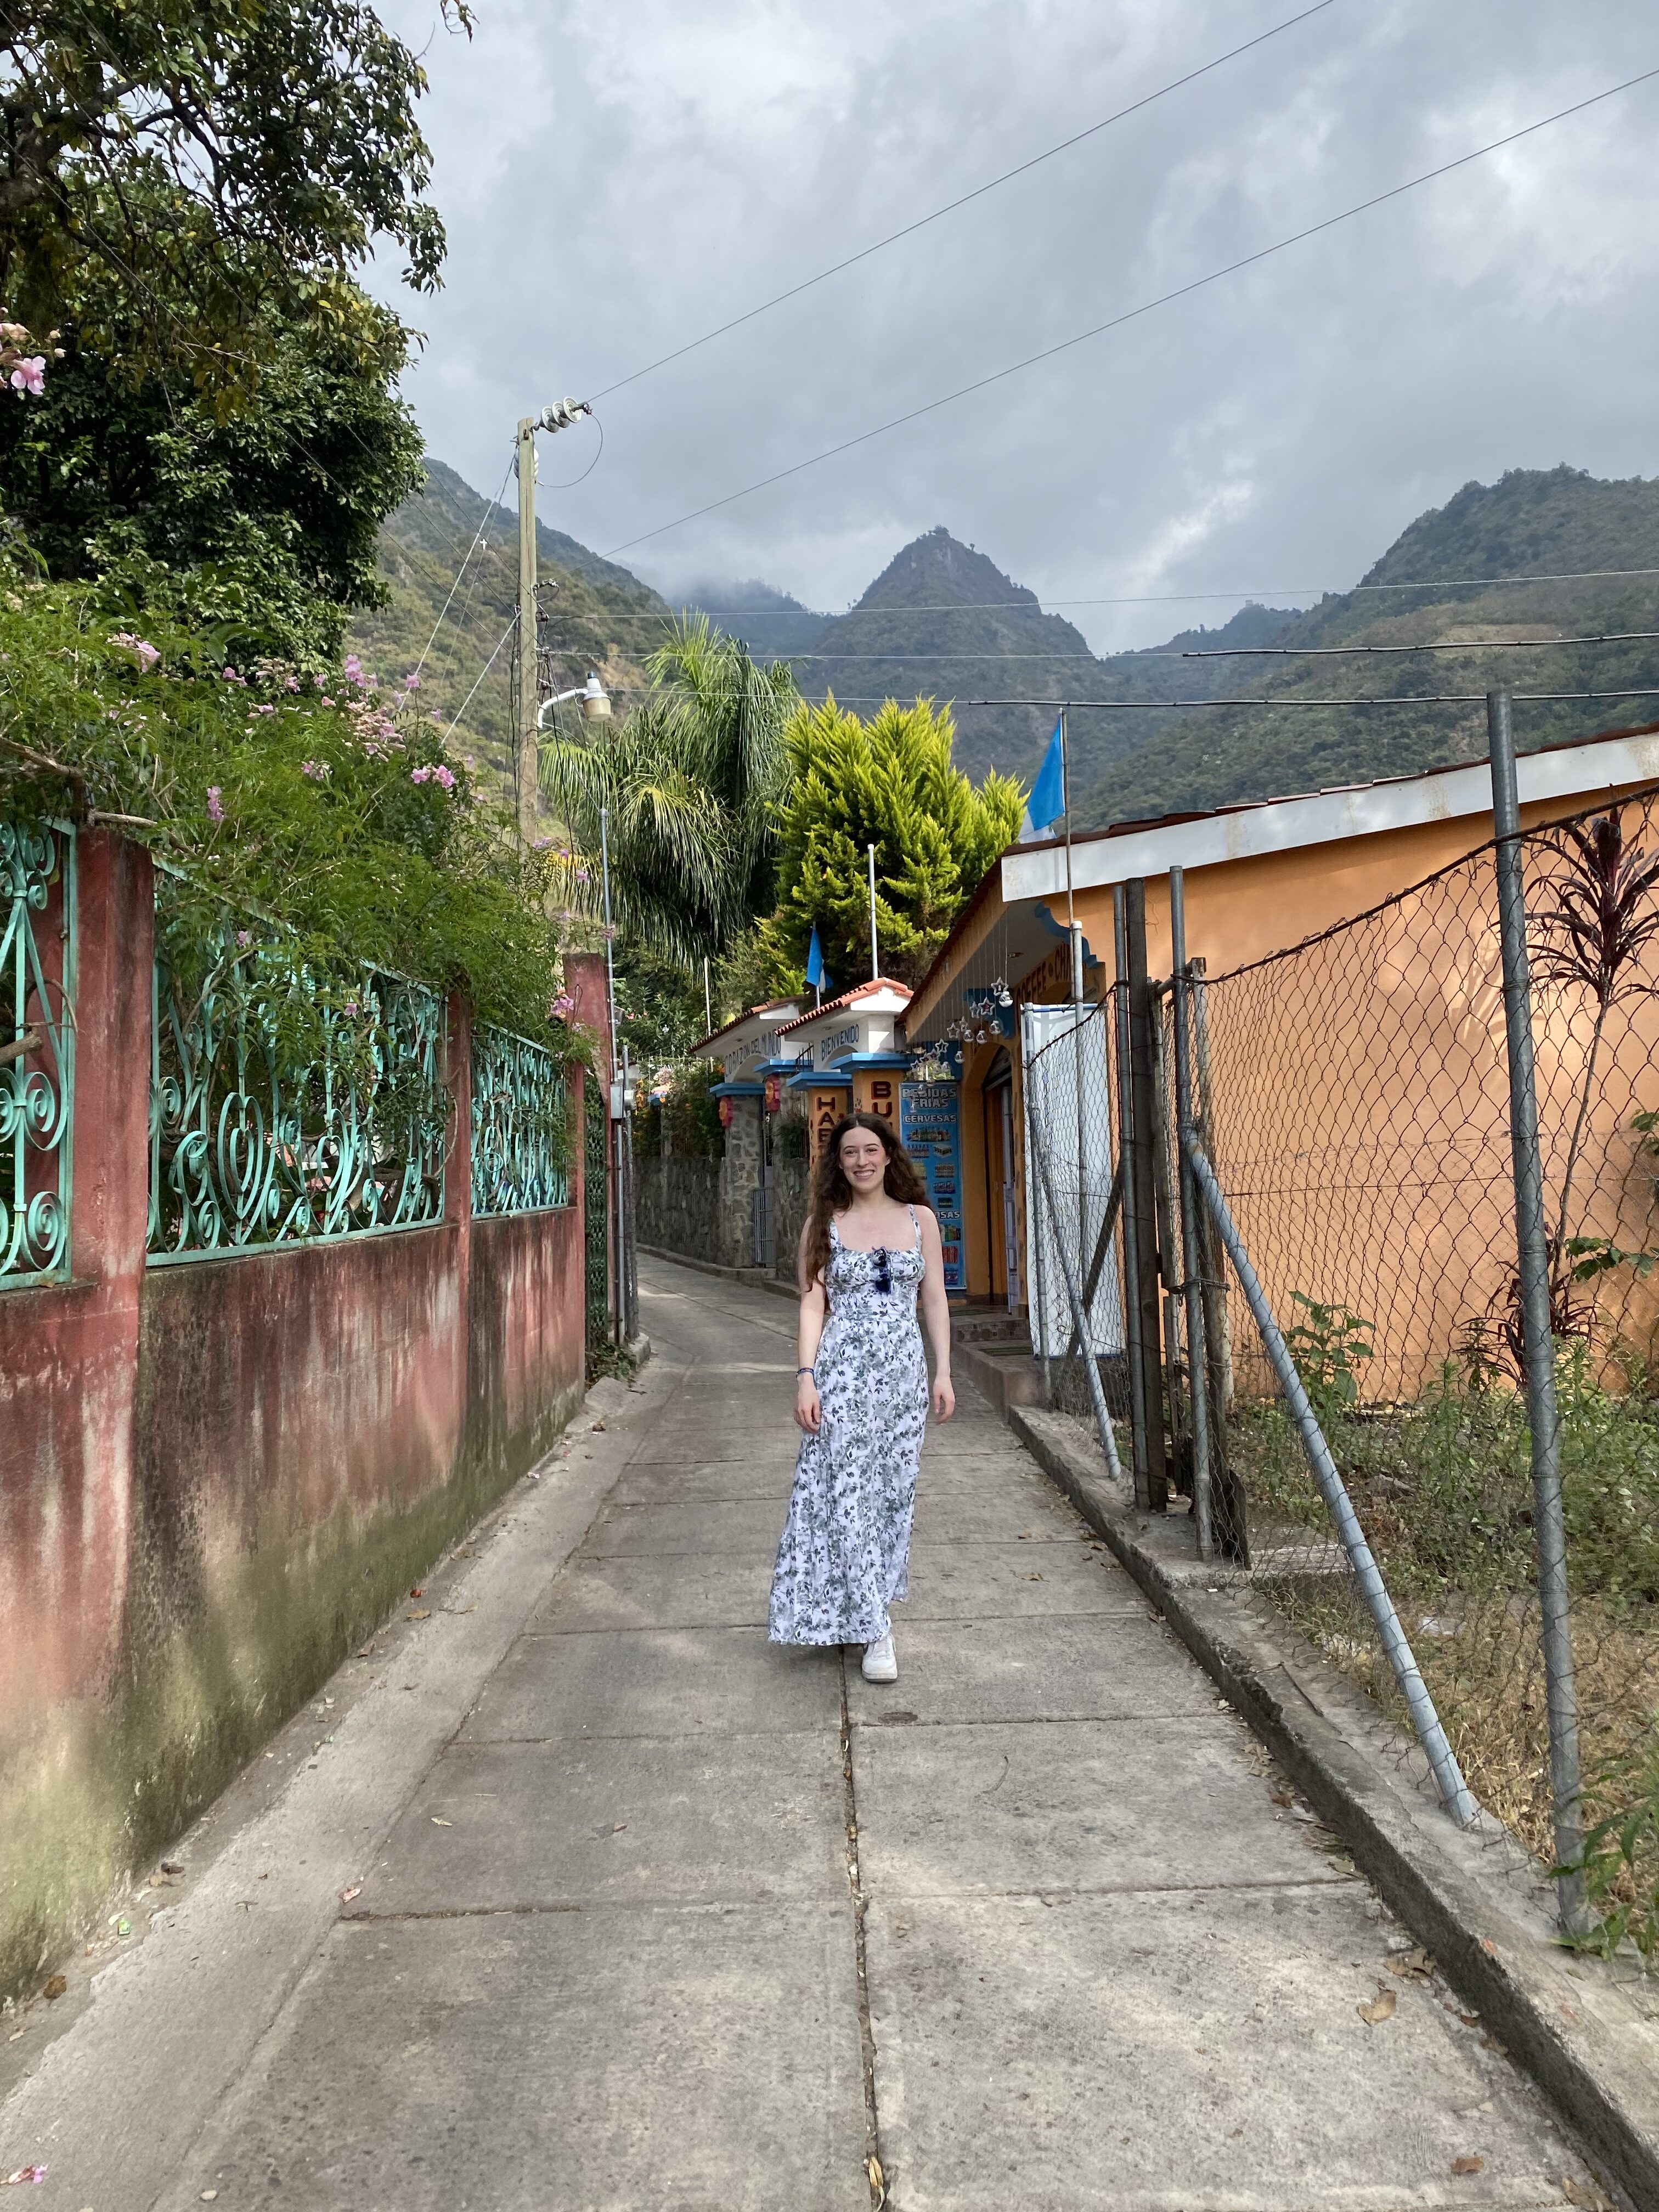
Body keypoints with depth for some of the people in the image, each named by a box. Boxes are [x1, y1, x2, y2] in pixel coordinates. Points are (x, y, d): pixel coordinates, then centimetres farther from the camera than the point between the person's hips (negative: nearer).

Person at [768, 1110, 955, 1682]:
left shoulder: (919, 1219, 7)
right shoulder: (824, 1225, 2)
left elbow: (934, 1300, 9)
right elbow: (812, 1306, -1)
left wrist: (943, 1372, 3)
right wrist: (806, 1378, -10)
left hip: (903, 1369, 2)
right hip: (842, 1370, -2)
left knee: (892, 1493, 7)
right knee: (847, 1493, -6)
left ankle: (875, 1596, 25)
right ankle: (874, 1629, 0)